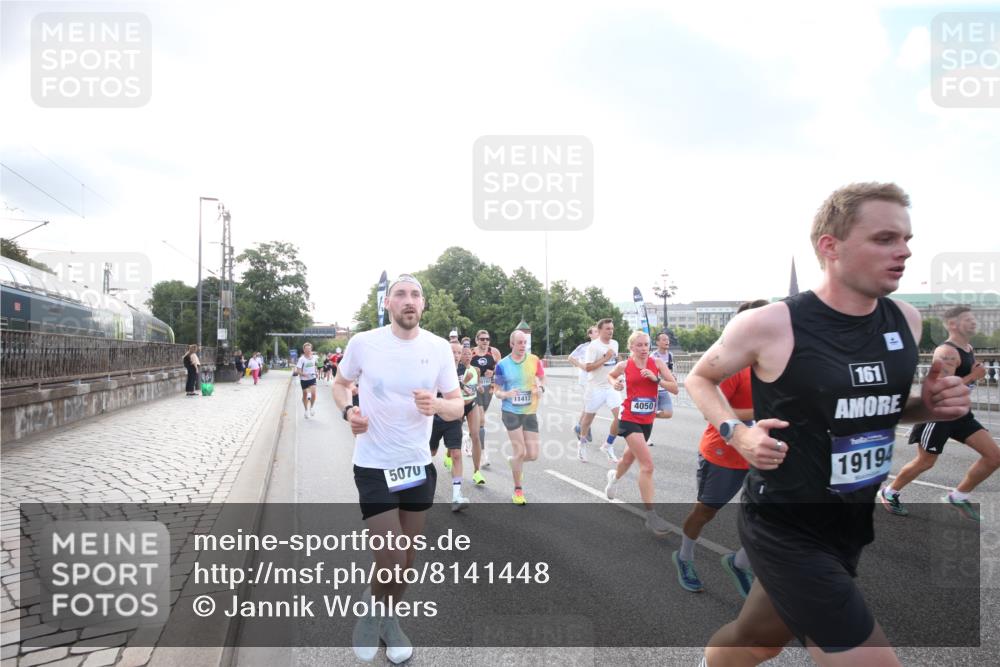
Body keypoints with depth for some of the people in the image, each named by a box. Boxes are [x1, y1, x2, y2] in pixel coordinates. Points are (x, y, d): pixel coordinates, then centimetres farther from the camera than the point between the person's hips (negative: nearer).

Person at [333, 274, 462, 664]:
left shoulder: (439, 348, -5)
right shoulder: (362, 343, -9)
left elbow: (457, 406, -2)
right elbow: (340, 384, 8)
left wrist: (436, 406, -25)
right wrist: (348, 410, -13)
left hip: (419, 465, 3)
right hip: (374, 466, -3)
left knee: (408, 558, 18)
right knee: (391, 560, -3)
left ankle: (390, 619, 45)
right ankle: (372, 615, 31)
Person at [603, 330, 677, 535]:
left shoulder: (657, 363, -3)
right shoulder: (624, 365, -5)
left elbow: (675, 387, -6)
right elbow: (610, 375, 17)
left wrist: (656, 379, -20)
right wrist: (614, 383, -4)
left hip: (647, 420, 4)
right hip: (630, 420, -4)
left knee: (630, 457, 24)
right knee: (647, 464, -16)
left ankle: (614, 476, 59)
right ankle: (650, 515, -9)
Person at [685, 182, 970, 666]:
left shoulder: (907, 321, 0)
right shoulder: (769, 324, -19)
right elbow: (698, 378, -3)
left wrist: (928, 407, -5)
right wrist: (736, 433, -18)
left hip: (852, 528, 7)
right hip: (784, 528, -6)